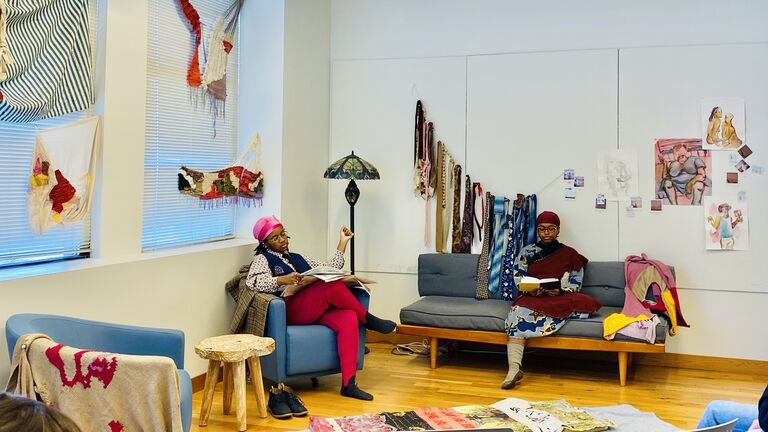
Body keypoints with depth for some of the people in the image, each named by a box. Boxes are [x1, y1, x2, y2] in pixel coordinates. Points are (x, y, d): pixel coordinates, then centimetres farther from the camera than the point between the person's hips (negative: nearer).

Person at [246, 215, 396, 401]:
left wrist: (342, 243, 27)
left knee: (348, 318, -26)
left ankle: (348, 384, -30)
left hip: (318, 309, 6)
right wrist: (282, 280, -24)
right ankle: (368, 319, -5)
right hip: (293, 310, -6)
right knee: (333, 286, -29)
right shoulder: (262, 259, 12)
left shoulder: (298, 258, 32)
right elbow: (252, 281, -9)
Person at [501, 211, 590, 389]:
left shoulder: (569, 253, 13)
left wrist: (561, 290, -15)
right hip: (531, 297, -1)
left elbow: (576, 282, 6)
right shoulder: (527, 251, 15)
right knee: (518, 312, -35)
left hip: (559, 298, 1)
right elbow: (518, 277, 7)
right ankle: (514, 369, -48)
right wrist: (530, 289, -15)